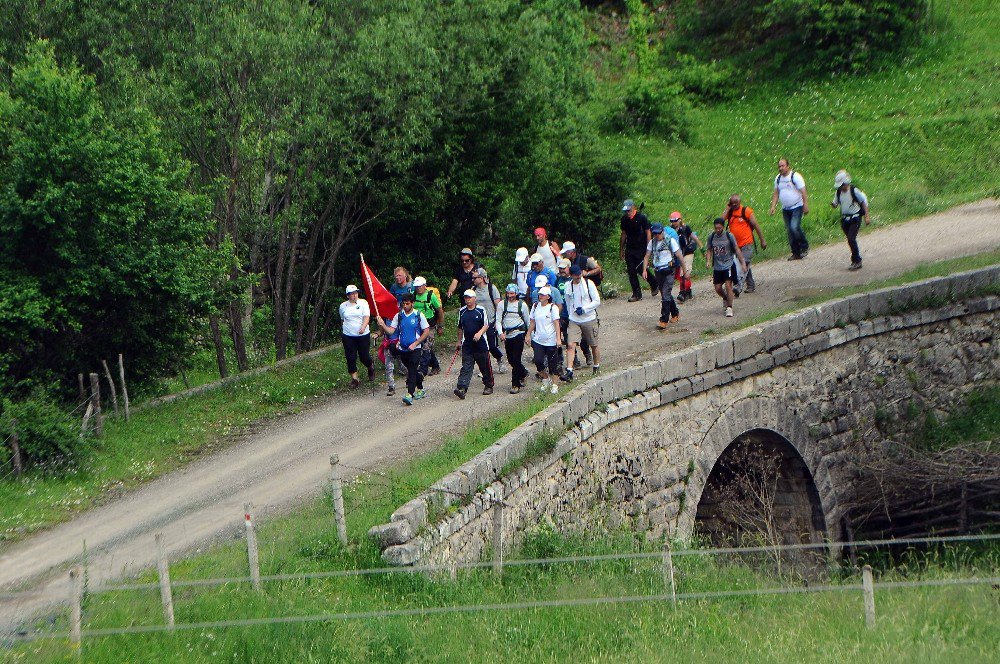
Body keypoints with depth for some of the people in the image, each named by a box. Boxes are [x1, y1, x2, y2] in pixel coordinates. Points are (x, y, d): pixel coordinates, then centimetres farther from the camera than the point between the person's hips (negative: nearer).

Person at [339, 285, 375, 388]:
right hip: (348, 336, 2)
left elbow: (367, 317, -12)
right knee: (351, 358, -2)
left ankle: (371, 367, 36)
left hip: (363, 335, -2)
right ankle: (354, 379, 6)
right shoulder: (343, 306, 6)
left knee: (364, 356, 3)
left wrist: (363, 327, -29)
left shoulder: (363, 303, -2)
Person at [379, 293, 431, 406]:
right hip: (402, 349, 5)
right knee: (411, 370, 15)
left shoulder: (419, 315, -4)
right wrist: (383, 326, -20)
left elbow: (426, 332, -2)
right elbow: (391, 331, 2)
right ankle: (420, 390, 31)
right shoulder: (398, 316, 6)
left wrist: (415, 344, -11)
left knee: (412, 371, -14)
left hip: (414, 349, -5)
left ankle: (410, 395, -22)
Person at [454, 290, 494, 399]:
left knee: (485, 367, 7)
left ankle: (489, 386, 24)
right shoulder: (462, 311, 10)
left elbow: (486, 325, -5)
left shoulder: (481, 310, -3)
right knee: (466, 367, -7)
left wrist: (479, 333, -22)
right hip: (467, 344, 3)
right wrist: (459, 341, 21)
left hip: (481, 343, -3)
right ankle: (461, 388, -18)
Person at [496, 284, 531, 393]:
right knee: (511, 359, 10)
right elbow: (498, 321, 0)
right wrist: (501, 333, -16)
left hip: (518, 334, -3)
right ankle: (523, 373, 39)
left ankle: (516, 384, -6)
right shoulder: (502, 305, 4)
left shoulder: (522, 305, 1)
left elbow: (528, 321, 10)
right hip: (507, 335, 3)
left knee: (516, 359, -10)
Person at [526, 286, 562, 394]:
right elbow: (532, 322, 15)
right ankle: (545, 379, 14)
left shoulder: (553, 307, -6)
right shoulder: (535, 306, 7)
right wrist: (528, 335, 13)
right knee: (538, 361, -9)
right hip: (538, 340, 4)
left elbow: (556, 324, -9)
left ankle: (554, 384, 15)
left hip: (551, 340, -4)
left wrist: (558, 338, -14)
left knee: (552, 363, 2)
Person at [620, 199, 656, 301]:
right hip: (629, 249, 5)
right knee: (631, 272, -2)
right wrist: (621, 249, 16)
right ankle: (636, 294, 4)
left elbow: (648, 233, -7)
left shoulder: (642, 218, -9)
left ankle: (654, 285, 19)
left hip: (641, 249, -5)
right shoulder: (624, 219, 7)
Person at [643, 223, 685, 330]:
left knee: (666, 295, -13)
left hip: (668, 271, -6)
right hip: (658, 272, 6)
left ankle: (664, 320, -14)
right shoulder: (652, 242, 7)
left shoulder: (670, 241, -7)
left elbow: (679, 256, -5)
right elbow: (647, 257, 10)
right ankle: (675, 314, 35)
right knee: (666, 294, 15)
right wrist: (644, 270, -3)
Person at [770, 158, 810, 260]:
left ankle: (804, 247, -2)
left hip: (797, 207, -6)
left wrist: (806, 206, -16)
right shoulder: (778, 178, 8)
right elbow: (776, 193, 15)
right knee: (789, 231, 5)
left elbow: (803, 192, -12)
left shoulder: (795, 176, -11)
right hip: (785, 209, 6)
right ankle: (796, 253, 12)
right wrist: (773, 206, 5)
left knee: (794, 227, -21)